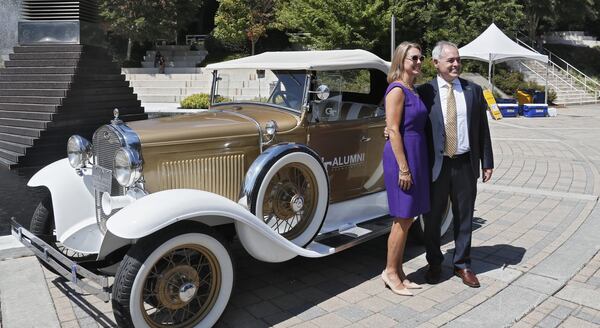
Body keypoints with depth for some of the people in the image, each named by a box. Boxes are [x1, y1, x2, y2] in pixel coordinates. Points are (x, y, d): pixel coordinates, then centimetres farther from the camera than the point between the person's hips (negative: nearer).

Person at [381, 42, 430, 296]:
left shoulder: (412, 89, 15)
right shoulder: (397, 89, -12)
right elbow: (393, 130, -18)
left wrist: (413, 164, 14)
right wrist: (403, 168, -20)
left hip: (415, 155, 9)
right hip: (402, 155, -9)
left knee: (407, 218, 13)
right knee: (403, 219, -1)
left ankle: (398, 271, 24)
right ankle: (390, 272, 14)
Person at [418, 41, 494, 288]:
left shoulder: (474, 90, 6)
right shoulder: (424, 92, -3)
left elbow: (482, 128, 7)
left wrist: (487, 163, 6)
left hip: (465, 165, 2)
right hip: (435, 165, -2)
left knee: (464, 217, 12)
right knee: (432, 217, 10)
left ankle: (462, 264, 29)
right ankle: (434, 264, 29)